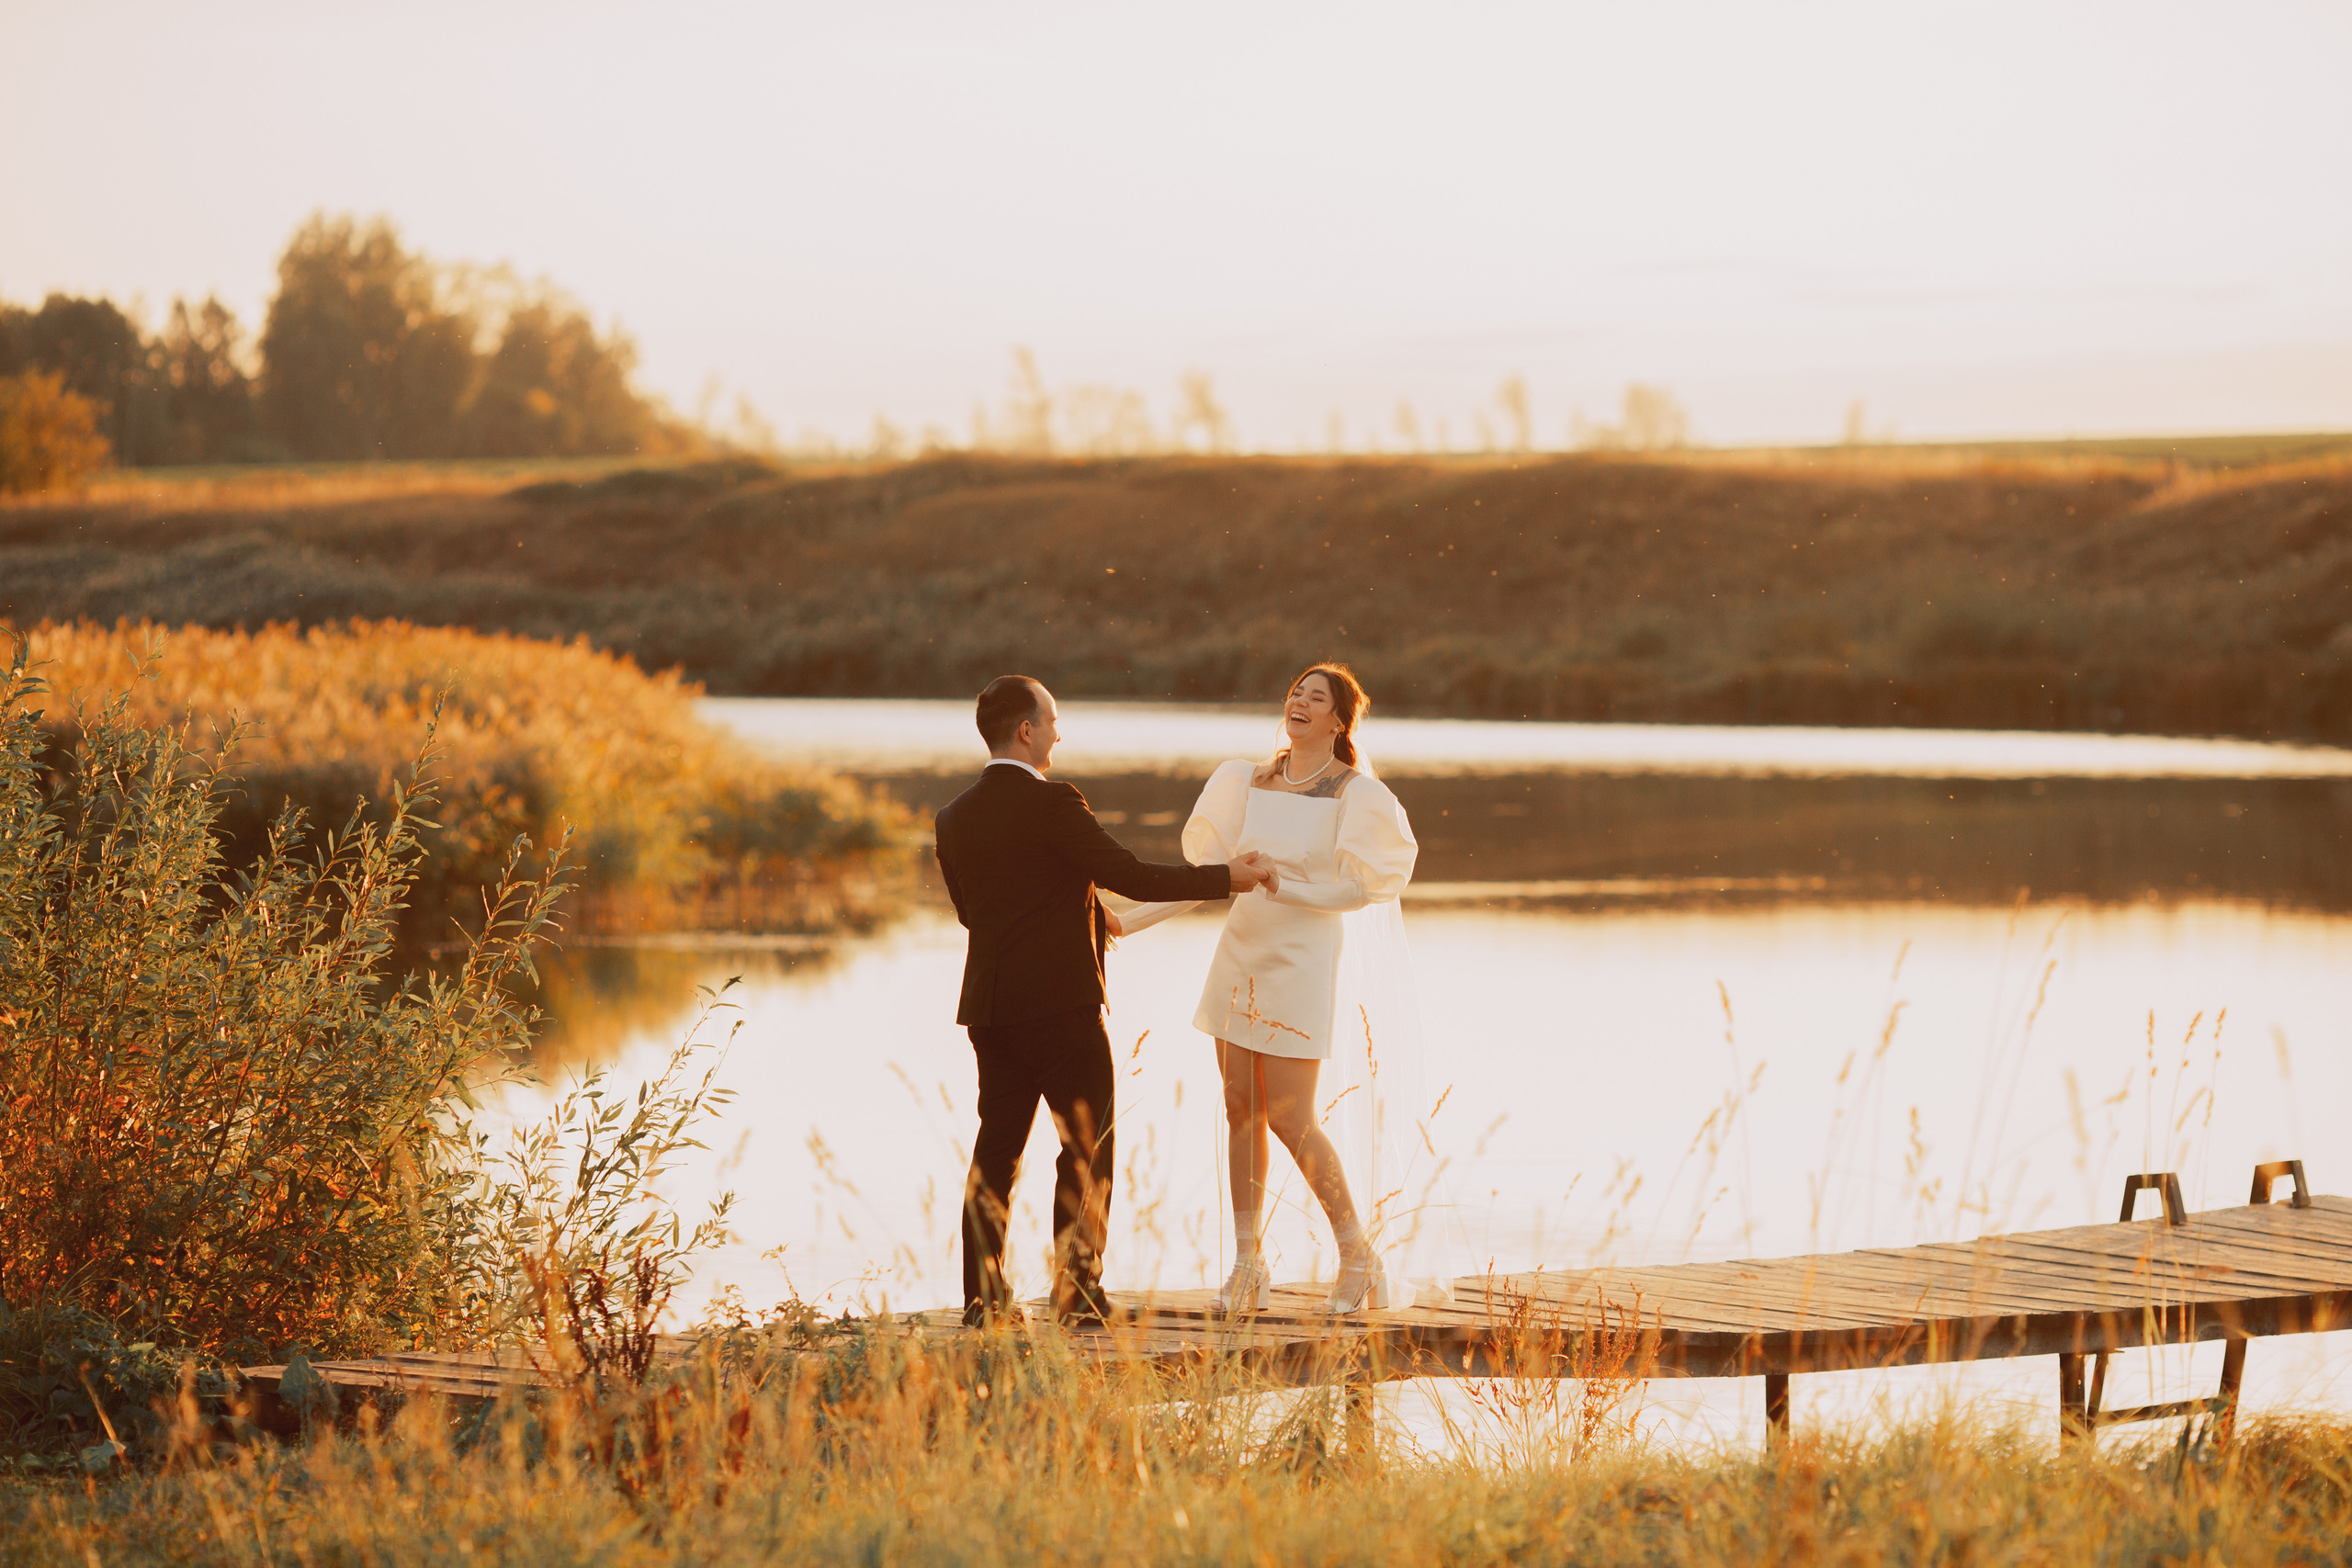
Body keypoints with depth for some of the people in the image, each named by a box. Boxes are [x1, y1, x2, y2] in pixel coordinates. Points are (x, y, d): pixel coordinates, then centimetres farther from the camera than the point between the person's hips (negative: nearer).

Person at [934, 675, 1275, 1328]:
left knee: (997, 1145, 8)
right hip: (1060, 1000, -6)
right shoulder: (1052, 804, -13)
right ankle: (1078, 1289, 2)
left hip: (991, 1005, 7)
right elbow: (1132, 876, -13)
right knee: (1087, 1145, 3)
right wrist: (1227, 878, -2)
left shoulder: (954, 817, 8)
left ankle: (982, 1296, 4)